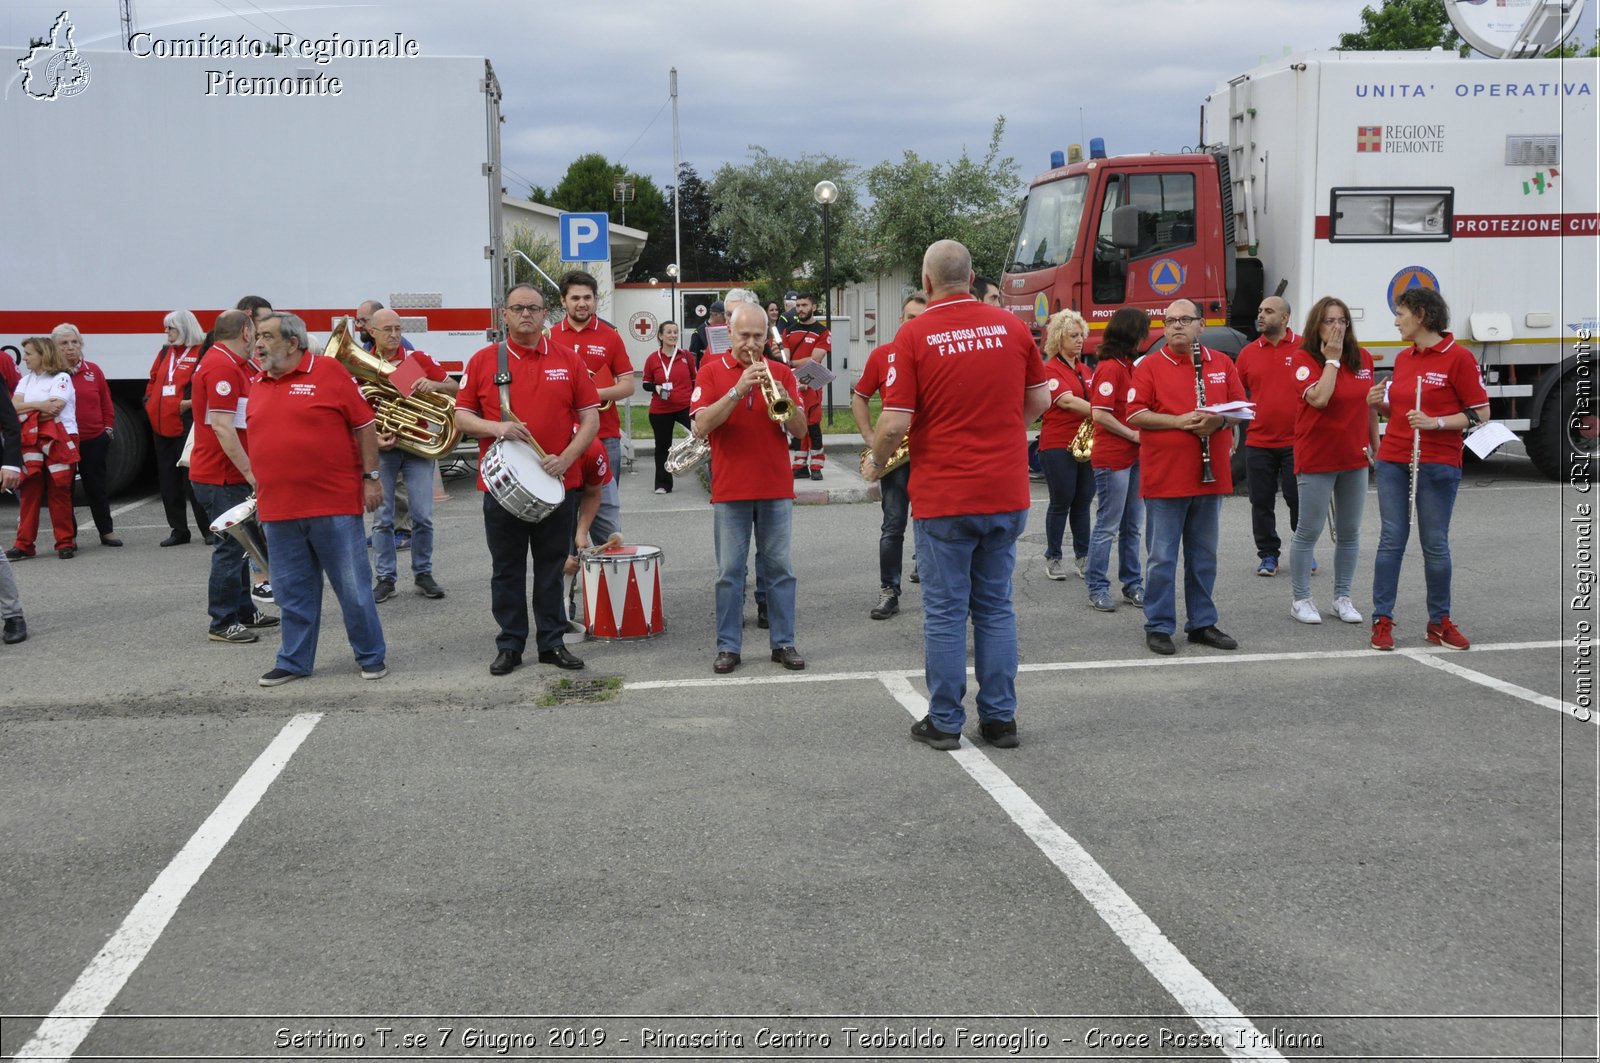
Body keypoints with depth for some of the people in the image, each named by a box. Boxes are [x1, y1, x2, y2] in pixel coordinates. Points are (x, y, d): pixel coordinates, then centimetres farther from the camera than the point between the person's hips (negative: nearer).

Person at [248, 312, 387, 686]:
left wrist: (370, 477, -6)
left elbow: (365, 425, -3)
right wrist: (259, 493, 16)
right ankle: (294, 661, 23)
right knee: (293, 594, 12)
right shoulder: (256, 384, 11)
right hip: (277, 511, 5)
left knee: (354, 588, 2)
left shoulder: (329, 372, -4)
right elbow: (255, 442, 19)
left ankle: (371, 657, 15)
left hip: (335, 504, -5)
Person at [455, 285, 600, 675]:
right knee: (507, 570, 8)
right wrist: (496, 427, -16)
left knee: (552, 567, 8)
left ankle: (553, 642, 18)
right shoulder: (483, 361, 3)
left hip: (557, 482, 0)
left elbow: (591, 418, 2)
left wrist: (566, 458, -12)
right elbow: (462, 417, 4)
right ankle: (510, 645, 17)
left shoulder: (569, 360, 3)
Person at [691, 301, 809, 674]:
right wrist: (738, 390, -21)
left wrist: (783, 398, -18)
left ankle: (783, 642, 12)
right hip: (730, 489, -2)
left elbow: (800, 430, 0)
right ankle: (728, 646, 9)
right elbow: (701, 426, -12)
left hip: (776, 488, 2)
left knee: (779, 567, 5)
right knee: (730, 570, 3)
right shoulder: (711, 371, 1)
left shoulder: (780, 372, 7)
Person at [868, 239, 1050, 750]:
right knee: (995, 607, 14)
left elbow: (895, 423, -14)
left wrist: (875, 463, 5)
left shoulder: (914, 335, -10)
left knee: (945, 612, 5)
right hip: (1006, 492, 4)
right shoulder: (1012, 326, 2)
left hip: (943, 495, -4)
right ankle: (999, 718, 17)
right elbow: (1039, 401, 10)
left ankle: (944, 722, 12)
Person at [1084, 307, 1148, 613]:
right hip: (1112, 458, -9)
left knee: (1132, 526, 14)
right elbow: (1099, 414, -21)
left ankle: (1132, 584, 22)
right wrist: (1133, 435, -15)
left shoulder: (1127, 366, 14)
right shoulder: (1110, 368, -15)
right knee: (1107, 526, -2)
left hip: (1133, 457, 9)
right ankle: (1097, 588, 7)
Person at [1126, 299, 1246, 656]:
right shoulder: (1150, 365, -1)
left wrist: (1219, 420, -12)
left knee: (1204, 555, 13)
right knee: (1163, 556, 1)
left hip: (1210, 476, 4)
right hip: (1164, 479, -4)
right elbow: (1135, 415, -8)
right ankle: (1159, 627, 10)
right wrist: (1178, 420, -19)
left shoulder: (1221, 363, 10)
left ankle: (1202, 623, 23)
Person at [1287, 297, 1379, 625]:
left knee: (1349, 532, 10)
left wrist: (1376, 446, 14)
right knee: (1309, 532, 0)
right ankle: (1300, 598, 12)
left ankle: (1342, 597, 21)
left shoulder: (1363, 358, 5)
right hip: (1316, 458, -5)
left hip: (1355, 457, 5)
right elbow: (1319, 398, -25)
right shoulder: (1304, 359, -9)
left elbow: (1370, 405, 14)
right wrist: (1332, 359, -17)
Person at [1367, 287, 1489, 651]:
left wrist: (1436, 423, -19)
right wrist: (1379, 404, 1)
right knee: (1391, 540, 3)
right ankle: (1382, 620, 7)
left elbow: (1480, 413, -8)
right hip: (1393, 460, 5)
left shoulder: (1458, 357, -8)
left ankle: (1440, 622, 14)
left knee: (1435, 544, 3)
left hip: (1437, 463, -5)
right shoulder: (1403, 358, 12)